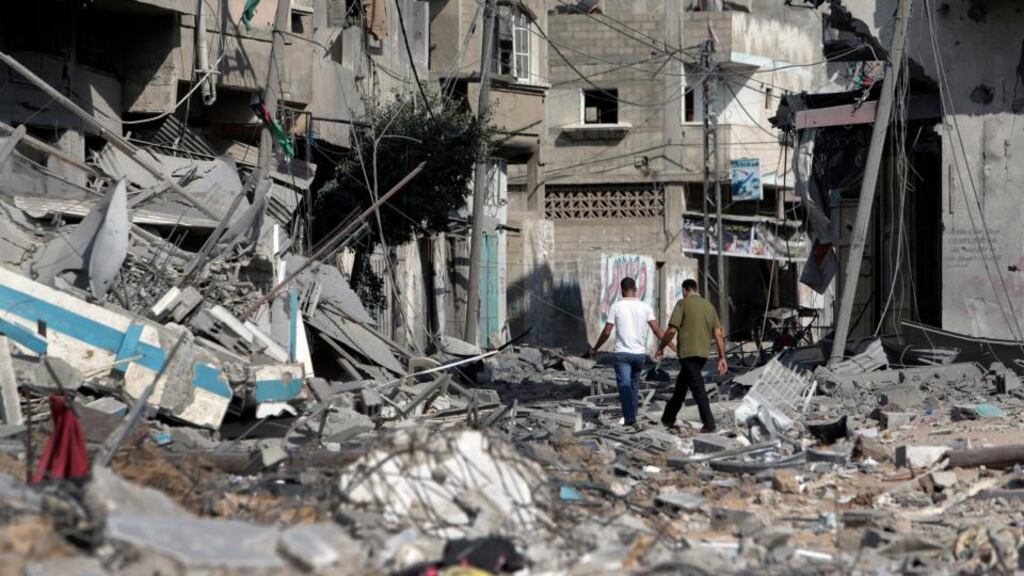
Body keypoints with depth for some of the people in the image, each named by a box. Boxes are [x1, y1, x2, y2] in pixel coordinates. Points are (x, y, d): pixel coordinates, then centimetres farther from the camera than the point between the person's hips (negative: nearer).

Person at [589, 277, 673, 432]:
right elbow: (656, 329, -6)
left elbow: (606, 332, -1)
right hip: (639, 353, 3)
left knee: (625, 386, -8)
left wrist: (595, 348, 12)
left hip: (622, 353, -3)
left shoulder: (616, 307, -3)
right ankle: (632, 417, 24)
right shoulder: (645, 307, 2)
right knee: (634, 385, 18)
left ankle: (630, 419, -22)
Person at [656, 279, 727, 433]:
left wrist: (661, 347, 2)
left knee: (698, 388, -8)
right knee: (681, 385, 20)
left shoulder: (683, 303, -6)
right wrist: (722, 358, 6)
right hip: (704, 353, 7)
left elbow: (672, 330, -12)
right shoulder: (709, 306, 12)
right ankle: (669, 418, 29)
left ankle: (708, 423, -15)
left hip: (688, 352, -7)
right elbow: (718, 334, 6)